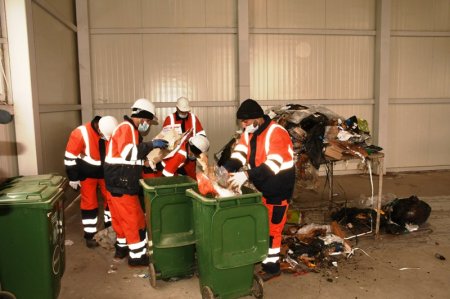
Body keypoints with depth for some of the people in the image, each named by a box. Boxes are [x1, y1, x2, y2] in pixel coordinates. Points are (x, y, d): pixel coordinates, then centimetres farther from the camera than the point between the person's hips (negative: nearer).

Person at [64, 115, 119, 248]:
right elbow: (70, 156, -18)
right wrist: (73, 178, -13)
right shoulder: (80, 133, -27)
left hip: (105, 172, 4)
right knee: (89, 204, 1)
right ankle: (90, 236, 14)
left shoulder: (111, 132, -13)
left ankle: (111, 228, 30)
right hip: (87, 174, -4)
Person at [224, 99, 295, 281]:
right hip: (259, 188, 7)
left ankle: (272, 266, 18)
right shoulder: (248, 133, 2)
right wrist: (225, 170, -27)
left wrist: (247, 175, -42)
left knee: (272, 229, 3)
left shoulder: (277, 133, -23)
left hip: (278, 190, -7)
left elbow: (273, 164, -33)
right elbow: (239, 154, -8)